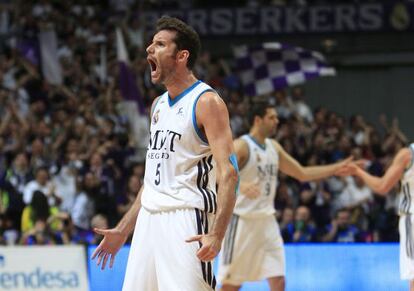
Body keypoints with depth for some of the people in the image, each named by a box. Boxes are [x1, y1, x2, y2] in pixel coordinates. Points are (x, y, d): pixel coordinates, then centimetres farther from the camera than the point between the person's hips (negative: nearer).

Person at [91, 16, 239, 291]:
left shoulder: (206, 102, -8)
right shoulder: (159, 105, 18)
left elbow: (229, 173, -17)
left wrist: (216, 235, -29)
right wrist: (122, 231, 23)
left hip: (186, 223, -8)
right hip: (149, 222, 8)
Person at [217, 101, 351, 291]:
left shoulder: (274, 147, 11)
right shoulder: (241, 146, -12)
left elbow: (302, 174, 20)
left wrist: (338, 168, 13)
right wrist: (240, 185, -46)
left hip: (267, 221, 7)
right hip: (242, 220, -7)